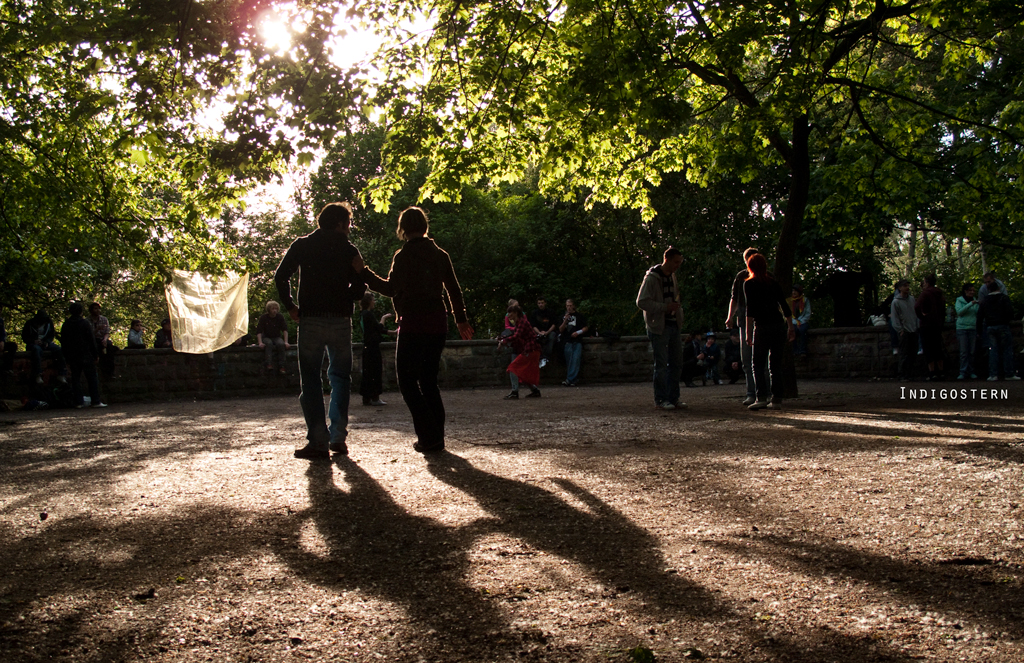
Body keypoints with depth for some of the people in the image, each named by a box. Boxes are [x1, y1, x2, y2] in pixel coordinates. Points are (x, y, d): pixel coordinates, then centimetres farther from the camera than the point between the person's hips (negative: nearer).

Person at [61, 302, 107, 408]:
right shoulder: (86, 323, -6)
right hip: (86, 355, -4)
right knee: (92, 378, -2)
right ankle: (96, 401, -6)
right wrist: (96, 354, -1)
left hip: (72, 356, 4)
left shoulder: (65, 325, 8)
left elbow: (63, 341, 12)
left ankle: (78, 402, 3)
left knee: (75, 379, 6)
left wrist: (67, 357, 18)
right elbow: (92, 340, -7)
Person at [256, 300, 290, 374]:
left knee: (281, 344, -32)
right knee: (269, 343, -36)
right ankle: (268, 364, -45)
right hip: (266, 337, -1)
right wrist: (260, 342, -24)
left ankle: (281, 366, -32)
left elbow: (285, 330, -3)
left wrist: (286, 342, -16)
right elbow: (259, 331, -9)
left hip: (277, 337, 1)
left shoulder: (280, 317, -1)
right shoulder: (263, 317, -5)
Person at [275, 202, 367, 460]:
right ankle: (338, 437, 10)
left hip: (311, 321, 0)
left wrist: (290, 306, 8)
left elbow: (281, 277, -2)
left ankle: (318, 442, -4)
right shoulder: (349, 250, 4)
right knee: (340, 378, 14)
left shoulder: (302, 245, 6)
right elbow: (359, 288, 0)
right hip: (341, 322, 1)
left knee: (310, 382, 2)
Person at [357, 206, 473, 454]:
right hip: (438, 325, 6)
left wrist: (364, 272, -1)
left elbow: (391, 289, -10)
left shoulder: (403, 256, -9)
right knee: (429, 381, 15)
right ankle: (437, 437, 13)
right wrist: (461, 320, 21)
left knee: (408, 381, 0)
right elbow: (454, 290, 13)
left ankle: (429, 438, -8)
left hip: (413, 326, -6)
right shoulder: (440, 255, 10)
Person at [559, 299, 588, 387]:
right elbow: (561, 330, 9)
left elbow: (586, 328, 9)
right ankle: (574, 380, 3)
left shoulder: (579, 316, 8)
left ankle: (569, 380, -19)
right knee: (569, 362, -2)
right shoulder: (563, 316, 15)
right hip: (567, 342, 3)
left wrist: (578, 332, -8)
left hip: (577, 341, -3)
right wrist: (565, 321, -6)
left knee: (576, 360, -14)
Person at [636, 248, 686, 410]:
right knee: (661, 364, -4)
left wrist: (676, 309, 13)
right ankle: (661, 399, 4)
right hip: (658, 326, -8)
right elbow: (641, 302, -18)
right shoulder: (651, 277, -11)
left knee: (677, 363, 9)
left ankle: (673, 398, 17)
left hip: (673, 324, 8)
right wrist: (665, 307, -22)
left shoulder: (673, 277, 14)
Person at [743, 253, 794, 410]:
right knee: (776, 363, 9)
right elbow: (785, 306, 13)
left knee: (758, 363, 1)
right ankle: (777, 399, 6)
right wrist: (790, 327, 19)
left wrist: (748, 332, -10)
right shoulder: (774, 283, 14)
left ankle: (761, 397, -12)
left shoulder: (749, 284, 0)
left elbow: (750, 309, -9)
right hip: (780, 325, 5)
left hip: (762, 326, -4)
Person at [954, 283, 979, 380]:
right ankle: (963, 372, -4)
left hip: (973, 328, 3)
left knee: (972, 352, 3)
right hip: (962, 328, -3)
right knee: (964, 352, -5)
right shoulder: (959, 300, 2)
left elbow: (978, 314, 12)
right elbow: (959, 312, -15)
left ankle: (971, 371, 10)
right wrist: (970, 304, -22)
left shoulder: (975, 301, 12)